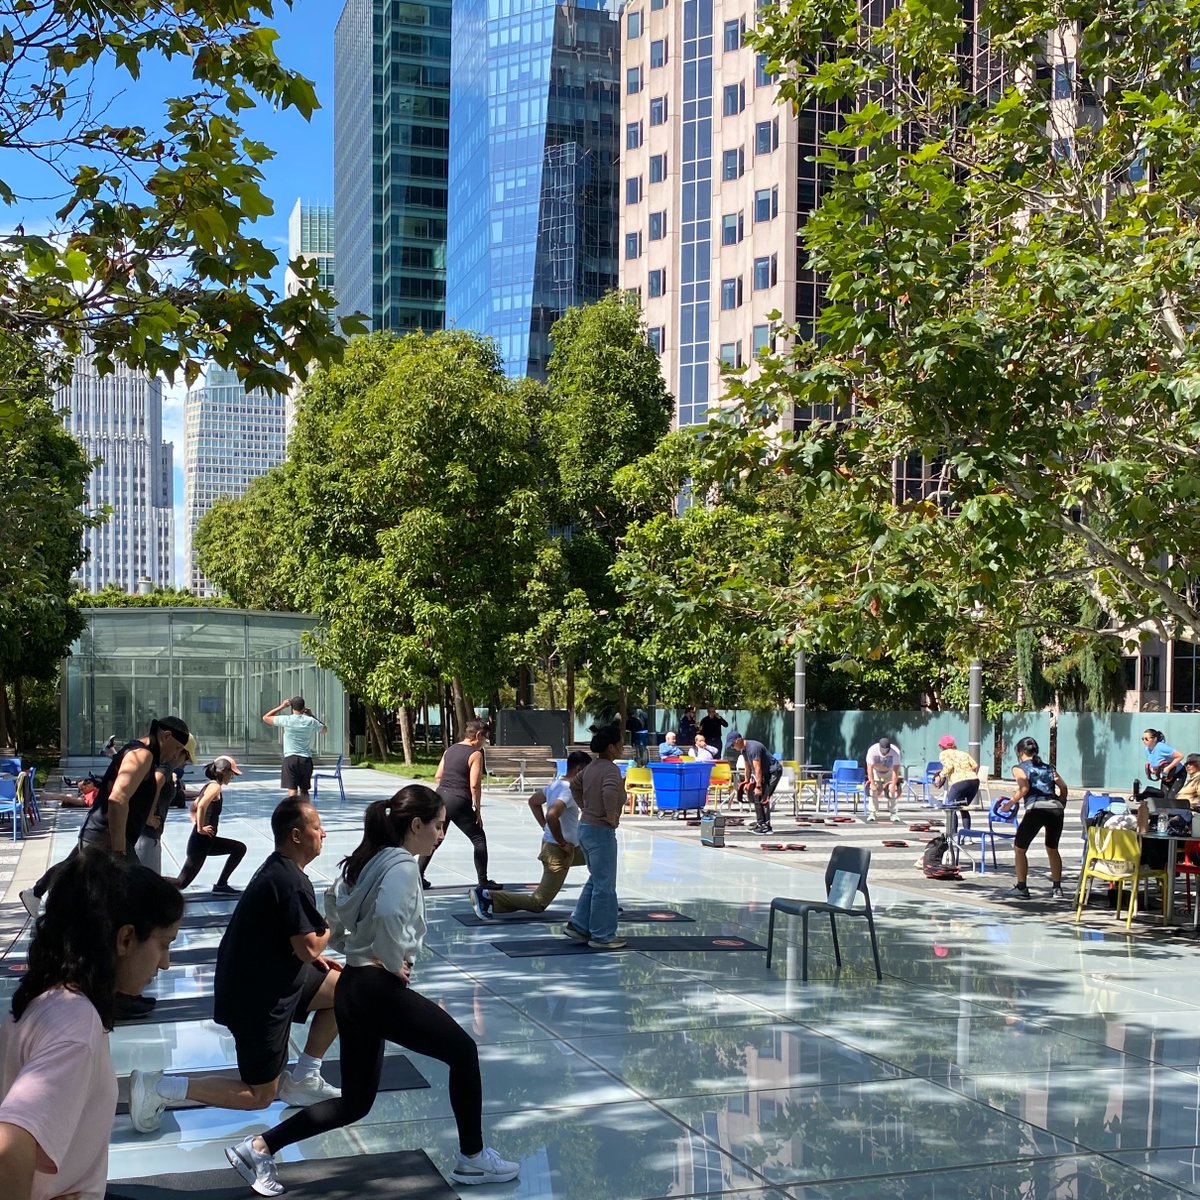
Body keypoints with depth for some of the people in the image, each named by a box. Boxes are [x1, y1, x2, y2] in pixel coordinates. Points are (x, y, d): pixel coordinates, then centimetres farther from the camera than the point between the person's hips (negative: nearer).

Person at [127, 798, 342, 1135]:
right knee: (260, 1096, 3)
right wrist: (331, 926, -5)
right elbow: (309, 947, -25)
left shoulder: (277, 868, 7)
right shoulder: (292, 883, -25)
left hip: (264, 977, 9)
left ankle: (303, 1080, 20)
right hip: (258, 997, -9)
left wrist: (314, 955, 8)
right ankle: (158, 1088, 0)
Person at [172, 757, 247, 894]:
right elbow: (201, 806, -30)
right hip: (201, 841, -10)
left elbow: (194, 807, 23)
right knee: (181, 883, -7)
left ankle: (221, 885, 16)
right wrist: (200, 828, -21)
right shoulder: (216, 786, -14)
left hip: (207, 840, 10)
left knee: (240, 849, 17)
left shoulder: (209, 785, 13)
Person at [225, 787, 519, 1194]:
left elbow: (331, 910, 21)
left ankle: (259, 1148, 11)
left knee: (354, 1104, 16)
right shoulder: (403, 864, -14)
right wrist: (394, 962, -18)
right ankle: (472, 1158, 16)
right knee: (463, 1051, 7)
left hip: (352, 988, 9)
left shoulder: (366, 860, 13)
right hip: (381, 990, -9)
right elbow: (387, 915, -32)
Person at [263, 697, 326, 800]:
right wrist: (311, 715, 23)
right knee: (304, 790, 16)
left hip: (290, 758, -3)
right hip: (306, 759, 3)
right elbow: (324, 729, 23)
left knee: (292, 790, -9)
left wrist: (281, 706, 12)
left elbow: (265, 717, 6)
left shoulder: (286, 720, -6)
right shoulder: (311, 721, 2)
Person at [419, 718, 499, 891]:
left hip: (440, 798, 7)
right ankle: (482, 881, 5)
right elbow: (474, 785, -12)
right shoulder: (476, 754, -6)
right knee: (479, 839, 6)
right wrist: (478, 811, -5)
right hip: (459, 802, -6)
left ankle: (418, 876, 17)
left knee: (433, 840, 17)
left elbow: (437, 777, 15)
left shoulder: (450, 750, 14)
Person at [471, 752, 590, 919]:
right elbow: (552, 815, -39)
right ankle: (488, 897, -7)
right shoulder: (569, 791, -23)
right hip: (559, 852, -10)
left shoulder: (556, 784, 5)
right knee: (538, 903, -4)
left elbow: (533, 802, 20)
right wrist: (562, 843, -25)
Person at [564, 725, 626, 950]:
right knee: (604, 885, 2)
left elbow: (575, 786, 23)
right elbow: (609, 792, -39)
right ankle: (602, 936, 10)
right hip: (601, 832, -9)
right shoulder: (610, 769, -20)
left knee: (595, 880, 21)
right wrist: (612, 816, -24)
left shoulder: (591, 767, 8)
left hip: (585, 827, 9)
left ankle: (578, 925, 23)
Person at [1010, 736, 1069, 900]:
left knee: (1019, 848, 14)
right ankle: (1057, 888, 21)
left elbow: (1024, 788, -5)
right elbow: (1063, 787, 15)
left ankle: (1021, 888, 15)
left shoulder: (1019, 768, 12)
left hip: (1036, 808, -5)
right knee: (1052, 849, 25)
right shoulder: (1048, 768, 26)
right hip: (1056, 808, 5)